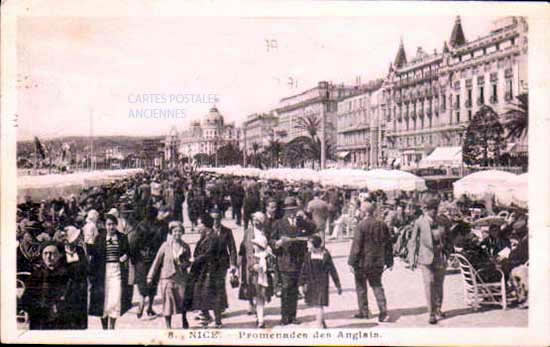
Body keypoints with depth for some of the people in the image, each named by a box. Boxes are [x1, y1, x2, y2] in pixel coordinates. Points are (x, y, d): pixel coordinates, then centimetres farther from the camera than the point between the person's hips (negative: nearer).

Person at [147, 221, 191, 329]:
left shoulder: (185, 246, 4)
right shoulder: (166, 245, -3)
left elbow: (188, 261, 14)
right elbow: (157, 261, 0)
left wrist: (184, 264, -10)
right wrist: (150, 276, 0)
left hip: (181, 278, 2)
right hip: (167, 278, -2)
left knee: (183, 301, 6)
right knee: (168, 302, -1)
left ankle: (184, 320, 33)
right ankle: (168, 326, 11)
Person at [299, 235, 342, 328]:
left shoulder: (325, 255, -9)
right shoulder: (309, 255, 1)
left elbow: (332, 270, -3)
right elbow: (304, 270, 6)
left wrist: (338, 285, 0)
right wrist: (301, 284, 4)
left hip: (322, 283, -4)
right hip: (311, 284, 4)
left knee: (319, 304, -8)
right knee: (316, 304, 13)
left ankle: (319, 325, 0)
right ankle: (323, 324, 31)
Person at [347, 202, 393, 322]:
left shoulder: (362, 225, -16)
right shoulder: (382, 224, 2)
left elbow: (356, 245, -15)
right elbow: (388, 244, 9)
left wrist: (352, 262, -9)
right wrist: (389, 261, 18)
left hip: (363, 262, -5)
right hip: (378, 262, 5)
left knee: (361, 286, 10)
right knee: (377, 285, 14)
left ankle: (364, 312, 16)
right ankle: (383, 310, 1)